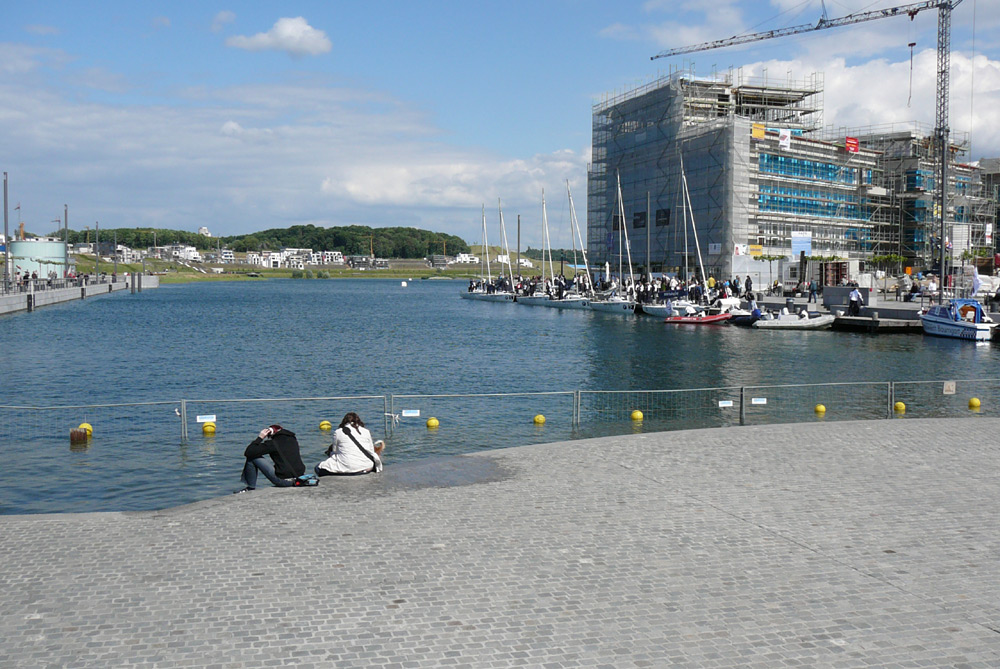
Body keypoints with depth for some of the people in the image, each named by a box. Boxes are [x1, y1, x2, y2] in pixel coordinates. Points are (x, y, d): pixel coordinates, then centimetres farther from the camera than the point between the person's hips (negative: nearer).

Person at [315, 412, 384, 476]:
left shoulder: (338, 432, 6)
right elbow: (371, 451, 15)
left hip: (346, 468, -3)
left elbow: (334, 452, 11)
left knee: (319, 468, 14)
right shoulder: (366, 431, 12)